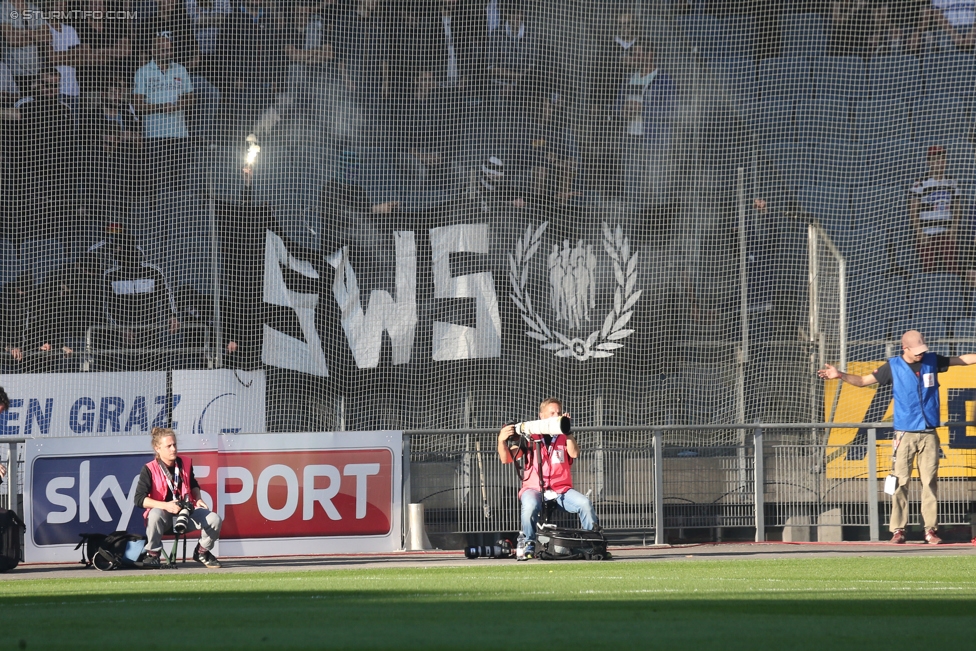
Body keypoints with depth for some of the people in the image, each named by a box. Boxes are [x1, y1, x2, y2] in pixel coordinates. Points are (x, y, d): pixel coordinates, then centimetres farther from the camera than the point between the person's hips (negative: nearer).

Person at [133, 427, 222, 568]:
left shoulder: (185, 464, 3)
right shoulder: (149, 470, -11)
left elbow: (193, 485, 25)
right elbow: (139, 499, -19)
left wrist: (198, 499, 3)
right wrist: (166, 506, -30)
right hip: (164, 516, -4)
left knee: (214, 519, -19)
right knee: (155, 514, -41)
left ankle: (202, 552, 10)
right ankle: (153, 553, -18)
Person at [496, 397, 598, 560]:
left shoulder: (564, 438, 15)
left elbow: (574, 454, -6)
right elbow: (506, 459, 2)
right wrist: (502, 441, -18)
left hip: (561, 490, 2)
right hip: (534, 488, -2)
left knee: (584, 503, -25)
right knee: (530, 506, -37)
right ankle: (527, 545, -20)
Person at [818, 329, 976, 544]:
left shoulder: (932, 361, 6)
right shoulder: (893, 367, -1)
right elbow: (863, 380, 0)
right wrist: (840, 375, -14)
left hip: (929, 434, 2)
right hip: (905, 435, -2)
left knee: (930, 482, 1)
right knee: (901, 482, -4)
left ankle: (931, 529, 5)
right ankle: (898, 530, -1)